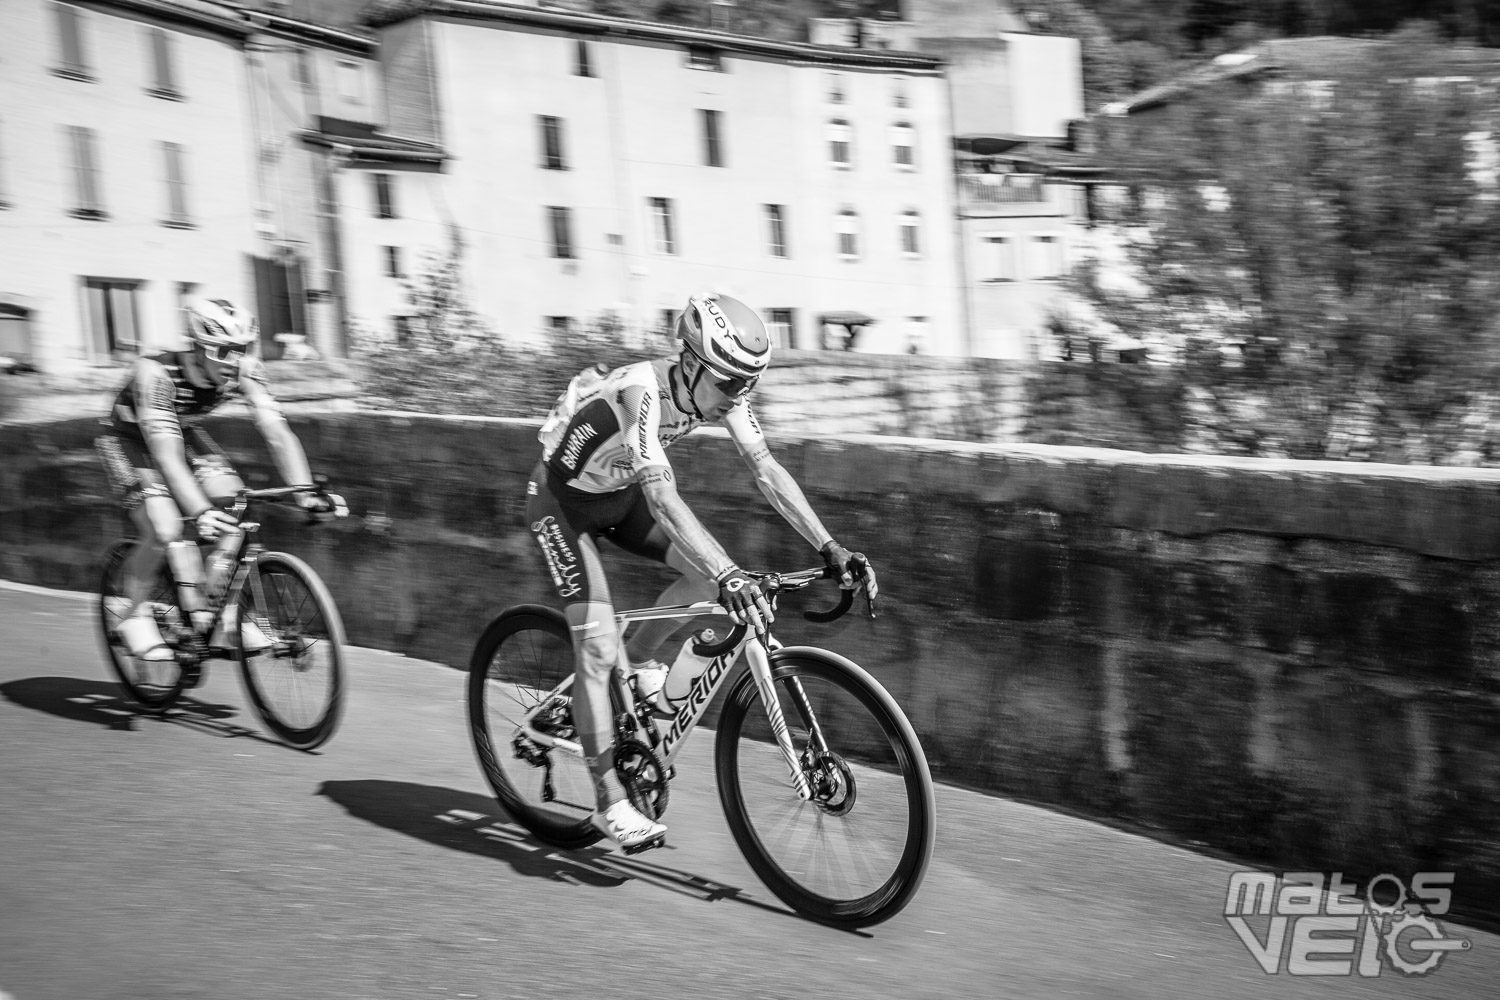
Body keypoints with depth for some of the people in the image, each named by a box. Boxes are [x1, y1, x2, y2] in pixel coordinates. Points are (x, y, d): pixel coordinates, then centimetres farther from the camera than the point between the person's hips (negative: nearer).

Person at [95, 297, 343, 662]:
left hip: (183, 430, 5)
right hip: (128, 439, -5)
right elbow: (167, 455, -42)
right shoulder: (156, 374, -37)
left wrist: (306, 491, -39)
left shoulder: (244, 371, -24)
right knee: (164, 530, -24)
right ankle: (135, 614, 3)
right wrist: (200, 512, -53)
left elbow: (277, 432, -26)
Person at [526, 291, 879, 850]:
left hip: (619, 492, 7)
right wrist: (729, 576, -59)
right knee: (597, 647, -13)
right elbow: (662, 495, -49)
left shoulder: (721, 389, -17)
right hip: (563, 500, -7)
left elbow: (765, 469, -19)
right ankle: (610, 804, -1)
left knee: (712, 573, -13)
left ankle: (640, 661, 12)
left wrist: (830, 550, -29)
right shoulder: (642, 391, -38)